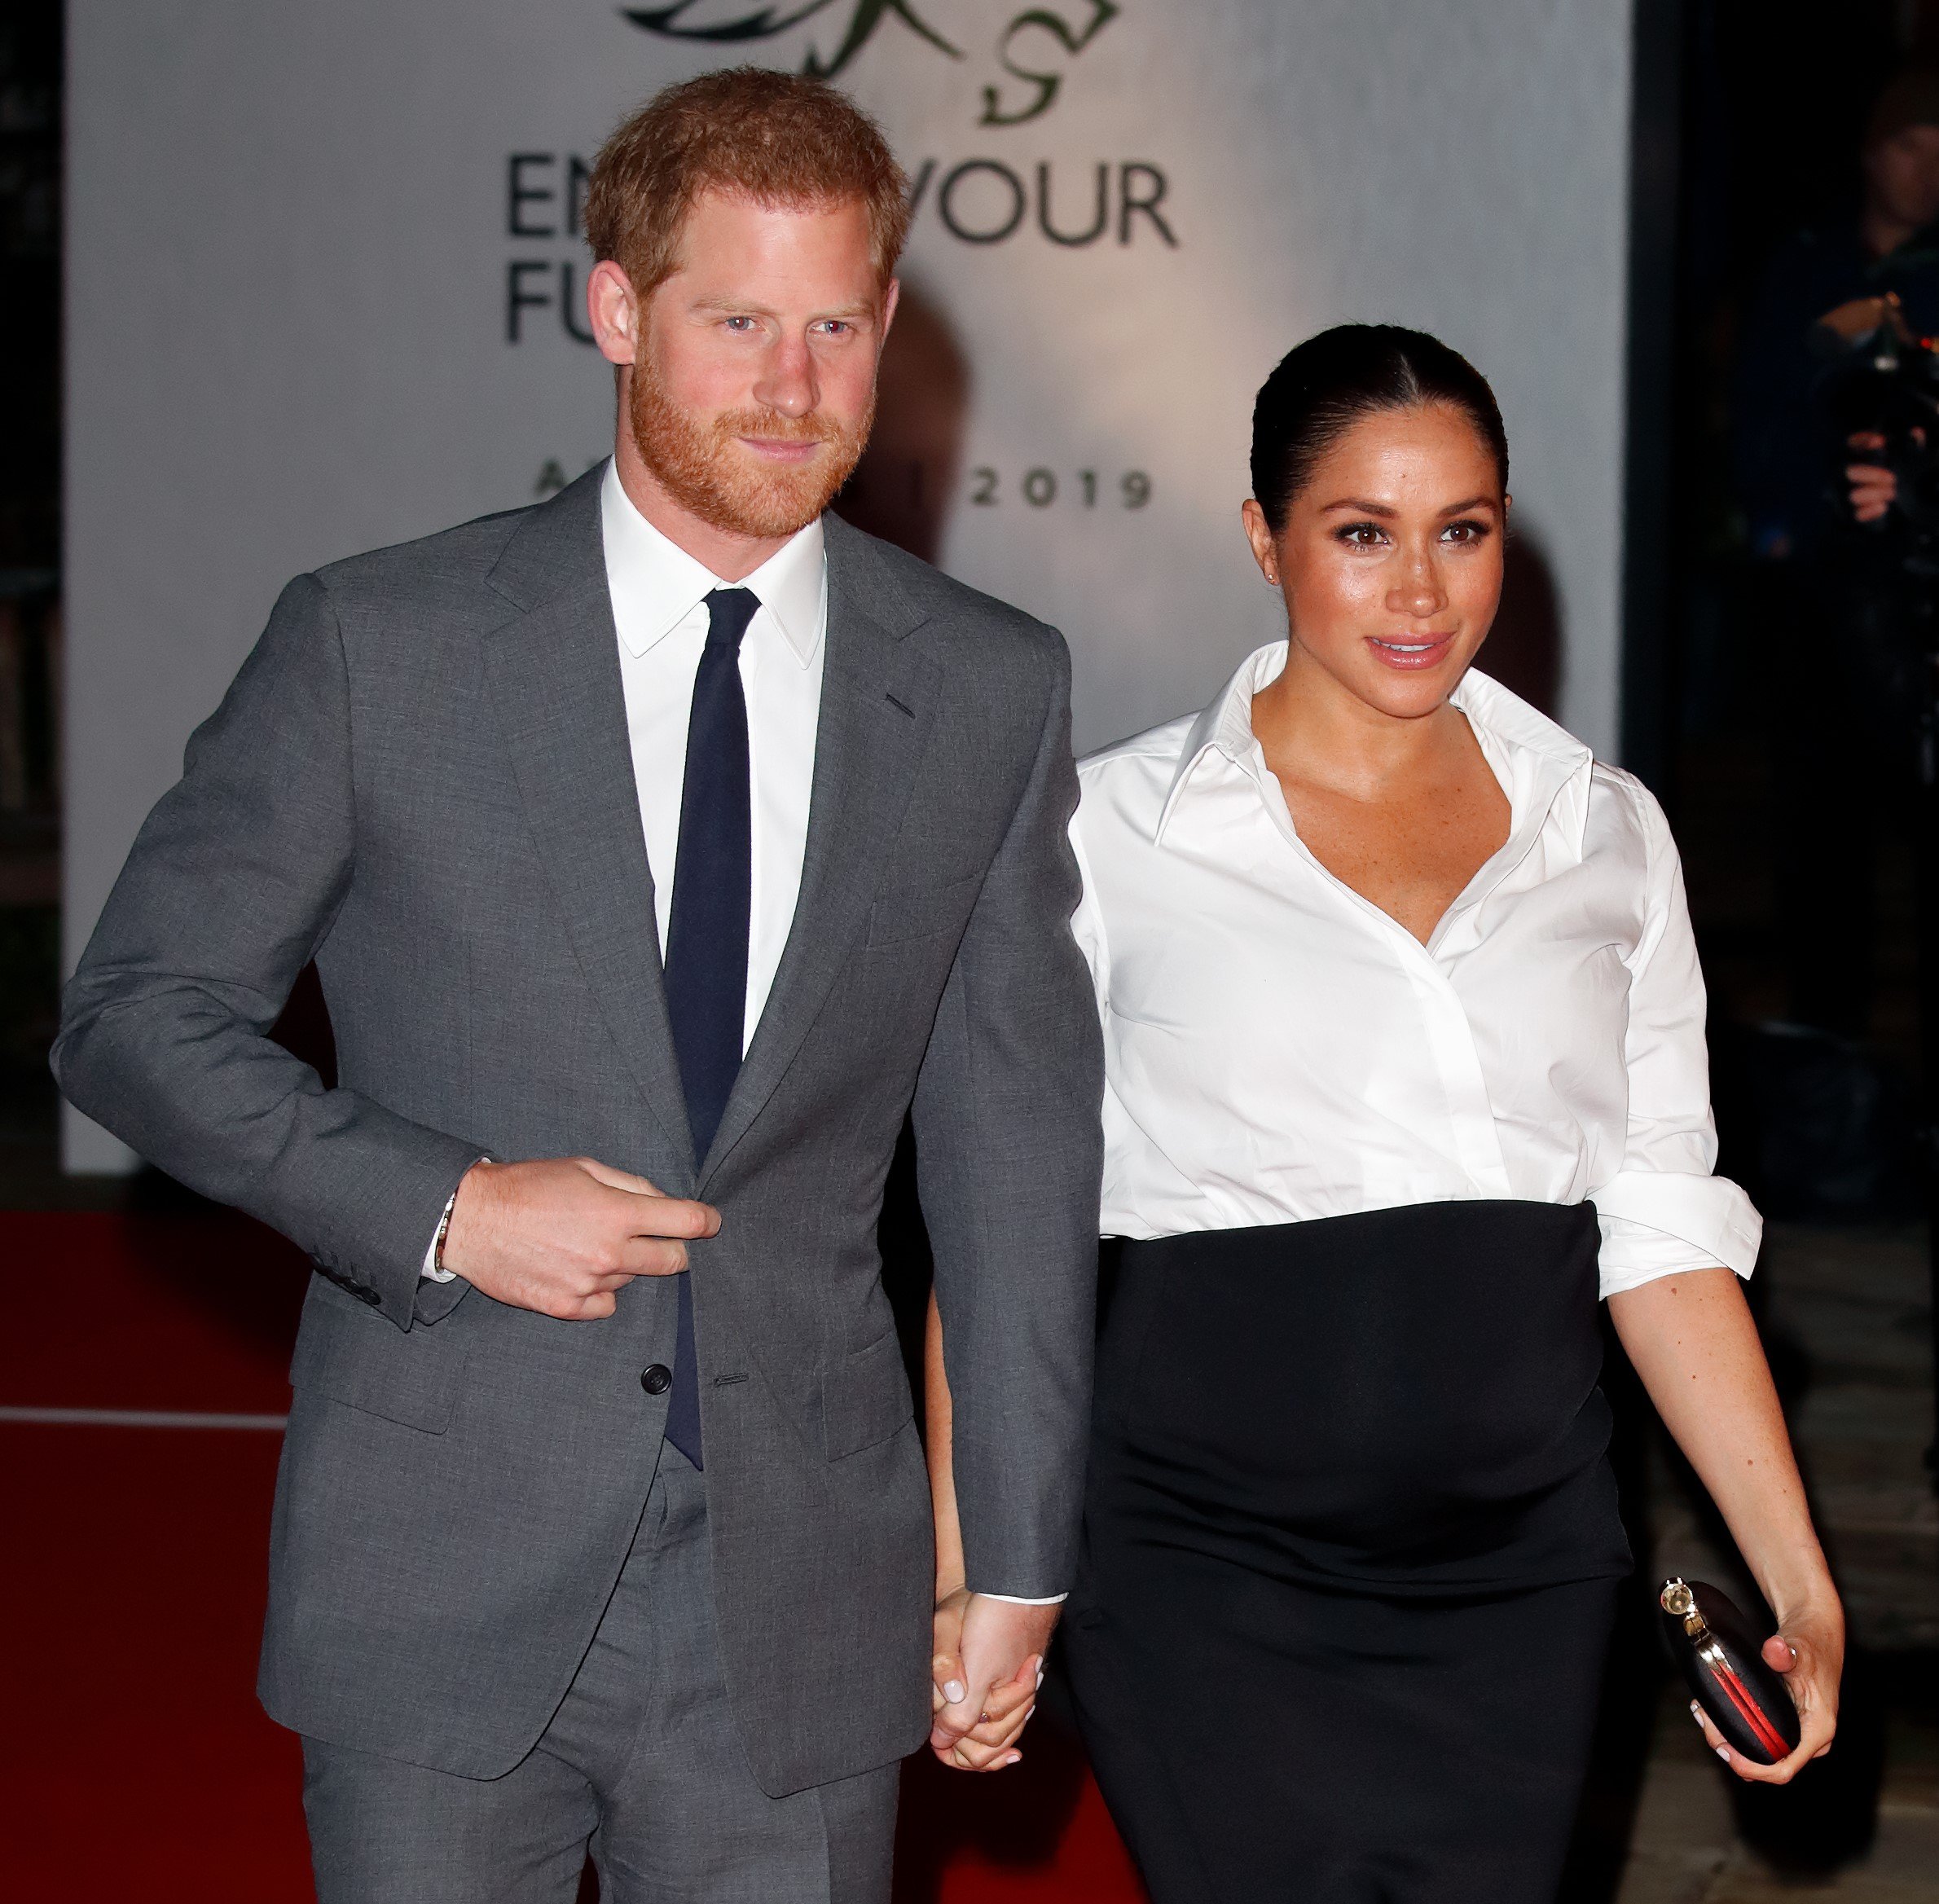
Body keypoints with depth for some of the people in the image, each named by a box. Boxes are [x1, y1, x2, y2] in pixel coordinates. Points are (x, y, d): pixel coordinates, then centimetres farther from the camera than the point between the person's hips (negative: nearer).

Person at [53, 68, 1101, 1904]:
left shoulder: (989, 693, 4)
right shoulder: (379, 645, -3)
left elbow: (1015, 1134, 9)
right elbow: (135, 1012, 1)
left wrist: (1017, 1553, 9)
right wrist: (439, 1210, -13)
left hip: (798, 1623, 2)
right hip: (437, 1603, -1)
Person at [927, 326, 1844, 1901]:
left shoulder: (1609, 836, 7)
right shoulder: (1113, 829, -1)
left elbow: (1662, 1233, 9)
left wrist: (1797, 1578, 4)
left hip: (1524, 1576, 3)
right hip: (1215, 1578, -3)